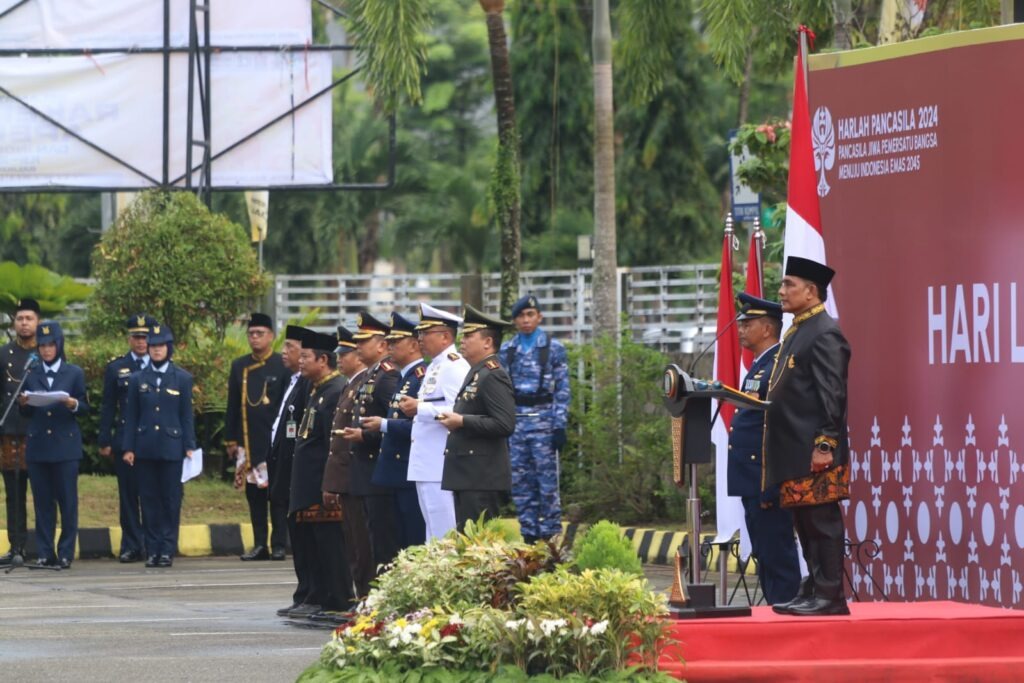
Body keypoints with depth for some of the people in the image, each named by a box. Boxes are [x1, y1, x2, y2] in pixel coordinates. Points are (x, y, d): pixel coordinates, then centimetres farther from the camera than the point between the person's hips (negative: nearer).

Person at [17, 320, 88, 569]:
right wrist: (24, 404, -11)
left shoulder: (74, 373, 6)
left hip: (65, 446, -2)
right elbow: (27, 413, 11)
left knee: (67, 500, -3)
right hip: (38, 446, 2)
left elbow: (85, 408, 5)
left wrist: (73, 405, -17)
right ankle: (45, 553, 6)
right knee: (42, 501, 2)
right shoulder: (31, 374, 10)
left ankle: (66, 553, 1)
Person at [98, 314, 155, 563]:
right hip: (124, 439, 1)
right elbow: (108, 408, 7)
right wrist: (105, 441, 1)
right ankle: (131, 546, 7)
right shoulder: (116, 368, 7)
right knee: (128, 494, 2)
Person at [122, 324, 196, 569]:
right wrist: (128, 448, 1)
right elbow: (130, 416, 8)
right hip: (145, 447, 1)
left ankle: (167, 549, 2)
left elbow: (187, 415, 6)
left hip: (171, 447, -1)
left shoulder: (182, 379, 6)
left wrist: (189, 446, -1)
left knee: (171, 500, -1)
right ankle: (152, 550, 6)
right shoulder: (138, 379, 8)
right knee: (149, 499, 2)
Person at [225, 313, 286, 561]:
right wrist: (231, 439, 8)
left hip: (276, 440, -4)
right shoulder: (239, 367, 11)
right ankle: (259, 544, 10)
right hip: (248, 441, 4)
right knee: (254, 494, 6)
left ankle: (279, 545, 1)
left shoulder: (283, 366, 0)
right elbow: (233, 406, 12)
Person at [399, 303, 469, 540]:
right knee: (433, 529, 12)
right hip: (426, 465, 11)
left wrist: (420, 409, -21)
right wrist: (414, 408, 12)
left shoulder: (454, 367, -12)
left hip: (441, 465, -11)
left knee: (443, 533, -9)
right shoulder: (434, 367, 20)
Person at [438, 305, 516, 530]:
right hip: (466, 476, 10)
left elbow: (505, 425, -21)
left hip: (482, 478, -10)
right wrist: (453, 419, 11)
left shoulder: (493, 376, -12)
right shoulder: (476, 374, 19)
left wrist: (461, 421, -17)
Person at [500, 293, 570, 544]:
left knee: (547, 480, -5)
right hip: (515, 420, 4)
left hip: (544, 420, -4)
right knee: (520, 481, 3)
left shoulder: (553, 348, 2)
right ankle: (529, 536, 9)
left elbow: (563, 390, 0)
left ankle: (551, 536, 0)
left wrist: (560, 426, -7)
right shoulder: (506, 351, 11)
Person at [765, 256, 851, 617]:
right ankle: (813, 591, 15)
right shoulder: (797, 332, 19)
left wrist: (825, 445, -21)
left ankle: (829, 596, -6)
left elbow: (832, 395, -17)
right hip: (794, 451, 10)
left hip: (814, 451, -10)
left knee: (822, 523, -7)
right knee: (806, 525, 11)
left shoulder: (824, 333, -11)